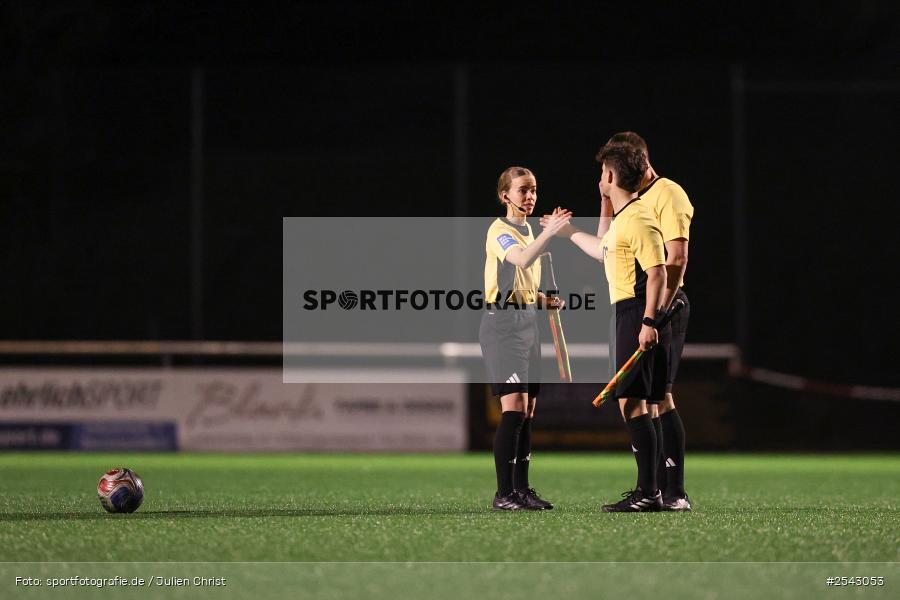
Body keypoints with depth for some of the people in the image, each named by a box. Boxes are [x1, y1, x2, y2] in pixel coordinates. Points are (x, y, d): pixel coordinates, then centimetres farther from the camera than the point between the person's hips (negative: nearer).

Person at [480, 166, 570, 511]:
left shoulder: (527, 230, 17)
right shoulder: (500, 231, -10)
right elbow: (522, 260, -31)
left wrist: (542, 299, 11)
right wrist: (549, 232, -41)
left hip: (527, 321, 9)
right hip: (503, 323, -9)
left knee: (527, 411, 7)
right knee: (514, 406, -16)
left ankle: (521, 489, 10)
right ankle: (503, 493, -16)